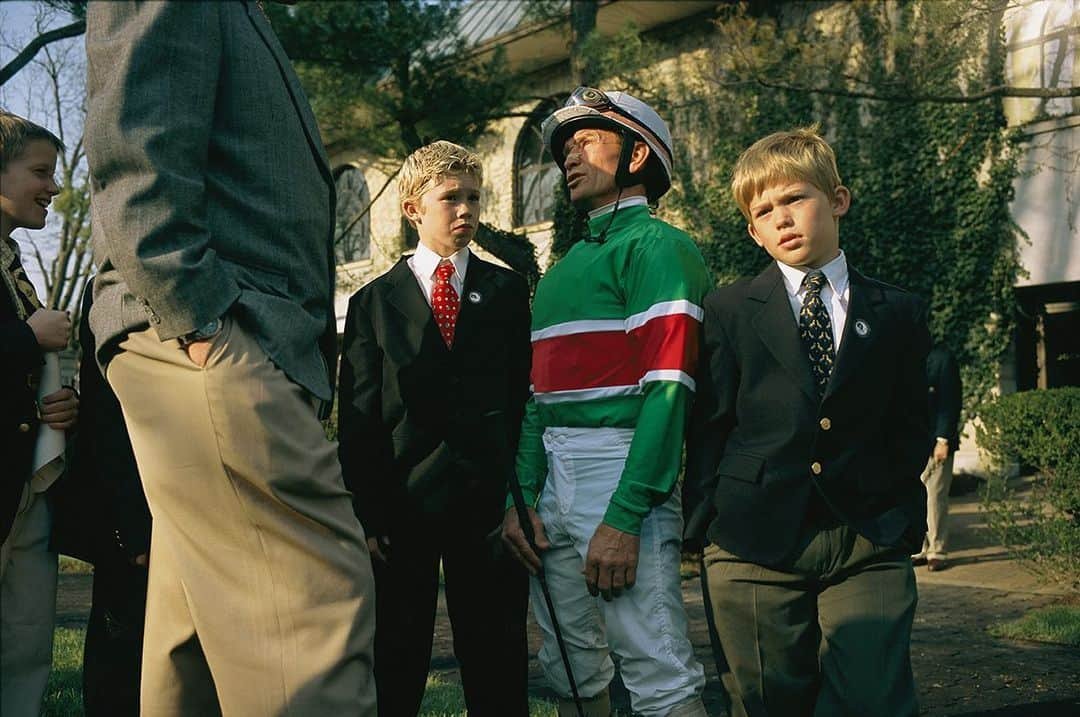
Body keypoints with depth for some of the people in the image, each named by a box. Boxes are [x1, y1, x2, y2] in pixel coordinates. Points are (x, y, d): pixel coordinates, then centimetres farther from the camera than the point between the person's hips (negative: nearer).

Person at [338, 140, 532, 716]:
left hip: (488, 501, 1)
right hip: (402, 504, -1)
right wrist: (366, 515, -5)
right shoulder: (374, 302, 7)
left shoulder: (506, 291, 11)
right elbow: (357, 419, 3)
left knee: (497, 669, 5)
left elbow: (524, 394, 8)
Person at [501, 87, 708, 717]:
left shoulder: (657, 246, -4)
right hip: (553, 481, 8)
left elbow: (667, 389, -15)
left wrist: (624, 519, -21)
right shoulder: (563, 269, 21)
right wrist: (521, 498, 5)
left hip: (621, 475, -8)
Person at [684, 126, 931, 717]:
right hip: (753, 548, 0)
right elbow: (708, 429, 5)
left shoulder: (898, 314, 11)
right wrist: (705, 529, 1)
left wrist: (905, 525, 4)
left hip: (868, 550, 1)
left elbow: (909, 434, 12)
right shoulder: (729, 310, 8)